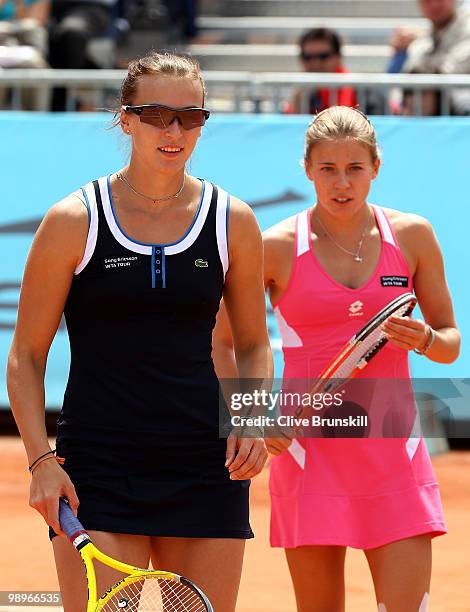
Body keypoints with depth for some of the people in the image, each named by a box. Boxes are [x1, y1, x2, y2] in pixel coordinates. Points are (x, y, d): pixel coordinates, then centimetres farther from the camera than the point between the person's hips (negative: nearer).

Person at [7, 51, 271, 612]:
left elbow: (253, 345, 17)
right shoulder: (73, 222, -2)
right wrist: (41, 460, -9)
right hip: (95, 474, -3)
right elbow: (26, 356, 2)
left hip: (206, 472, 3)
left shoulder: (234, 223, 6)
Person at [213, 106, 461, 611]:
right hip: (310, 451, -1)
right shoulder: (277, 247, -2)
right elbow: (218, 341, 6)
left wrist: (424, 340, -10)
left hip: (394, 454, 1)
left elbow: (451, 341, 12)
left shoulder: (413, 236, 3)